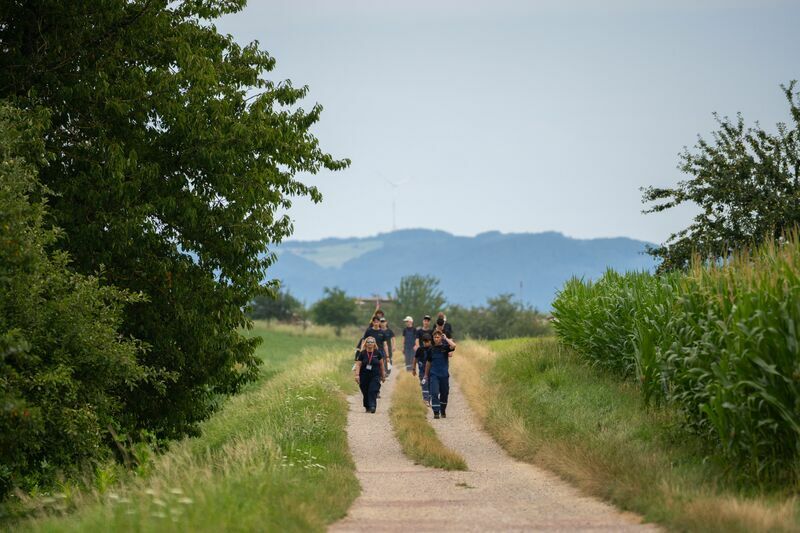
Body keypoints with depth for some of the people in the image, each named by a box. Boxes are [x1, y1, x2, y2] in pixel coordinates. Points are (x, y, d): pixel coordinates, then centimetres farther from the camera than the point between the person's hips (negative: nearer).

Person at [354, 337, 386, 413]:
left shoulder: (377, 353, 1)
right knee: (365, 393, 6)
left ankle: (372, 406, -19)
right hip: (364, 376, 1)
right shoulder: (362, 353, -2)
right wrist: (357, 375, -16)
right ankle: (367, 407, 21)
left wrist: (383, 375, 14)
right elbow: (358, 364, -4)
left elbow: (381, 365, 10)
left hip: (375, 376, -1)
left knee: (373, 391, -15)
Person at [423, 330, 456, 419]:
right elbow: (428, 362, 13)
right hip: (434, 374, 0)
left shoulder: (445, 347, -2)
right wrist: (426, 375, 16)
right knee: (434, 393, -13)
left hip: (444, 374, 0)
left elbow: (453, 346, -25)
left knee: (444, 394, 10)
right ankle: (436, 412, -13)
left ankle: (443, 412, 28)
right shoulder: (431, 349, 3)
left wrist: (446, 338, -13)